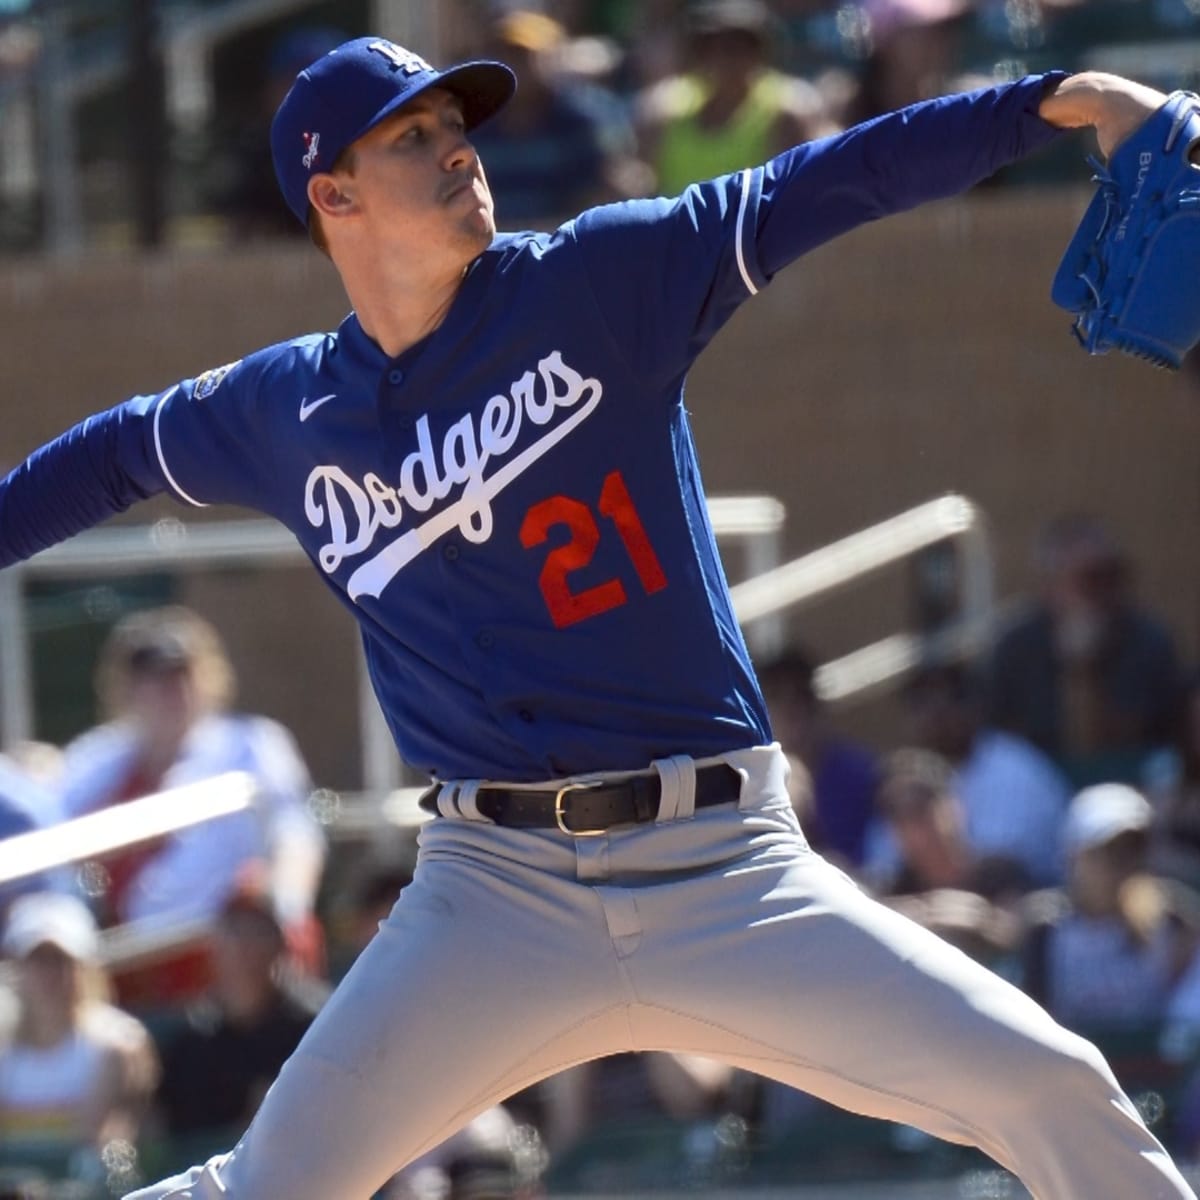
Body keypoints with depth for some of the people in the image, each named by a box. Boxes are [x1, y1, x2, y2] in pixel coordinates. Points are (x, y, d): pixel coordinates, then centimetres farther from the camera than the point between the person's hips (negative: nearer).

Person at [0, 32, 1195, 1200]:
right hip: (493, 891, 1)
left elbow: (828, 183, -6)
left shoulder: (594, 284, 1)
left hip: (724, 871, -1)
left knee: (1050, 1092, -15)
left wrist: (1056, 99, -15)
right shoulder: (283, 411, 7)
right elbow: (115, 453, 26)